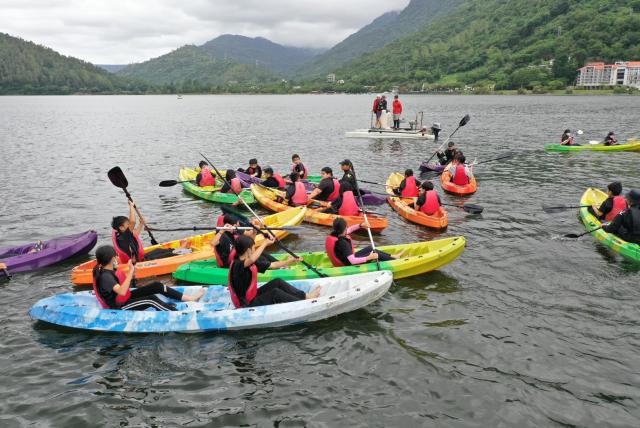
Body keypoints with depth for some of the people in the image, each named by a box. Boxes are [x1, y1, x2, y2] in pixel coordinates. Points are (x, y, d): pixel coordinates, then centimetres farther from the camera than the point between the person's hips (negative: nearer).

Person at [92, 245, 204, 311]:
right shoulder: (105, 276, -27)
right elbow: (121, 291, -39)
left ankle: (189, 298, -6)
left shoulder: (110, 270, 3)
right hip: (120, 308, -10)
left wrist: (130, 276, -9)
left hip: (126, 298, 10)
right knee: (151, 299, -29)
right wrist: (131, 272, -36)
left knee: (157, 286, -3)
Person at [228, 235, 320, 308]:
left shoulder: (253, 263, 3)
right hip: (246, 305, -9)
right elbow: (252, 259, -47)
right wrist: (265, 243, -35)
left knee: (278, 282, 1)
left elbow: (272, 265, 14)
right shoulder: (237, 265, -25)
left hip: (253, 296, 9)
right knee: (275, 293, -20)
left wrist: (290, 261, 14)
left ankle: (305, 295, 3)